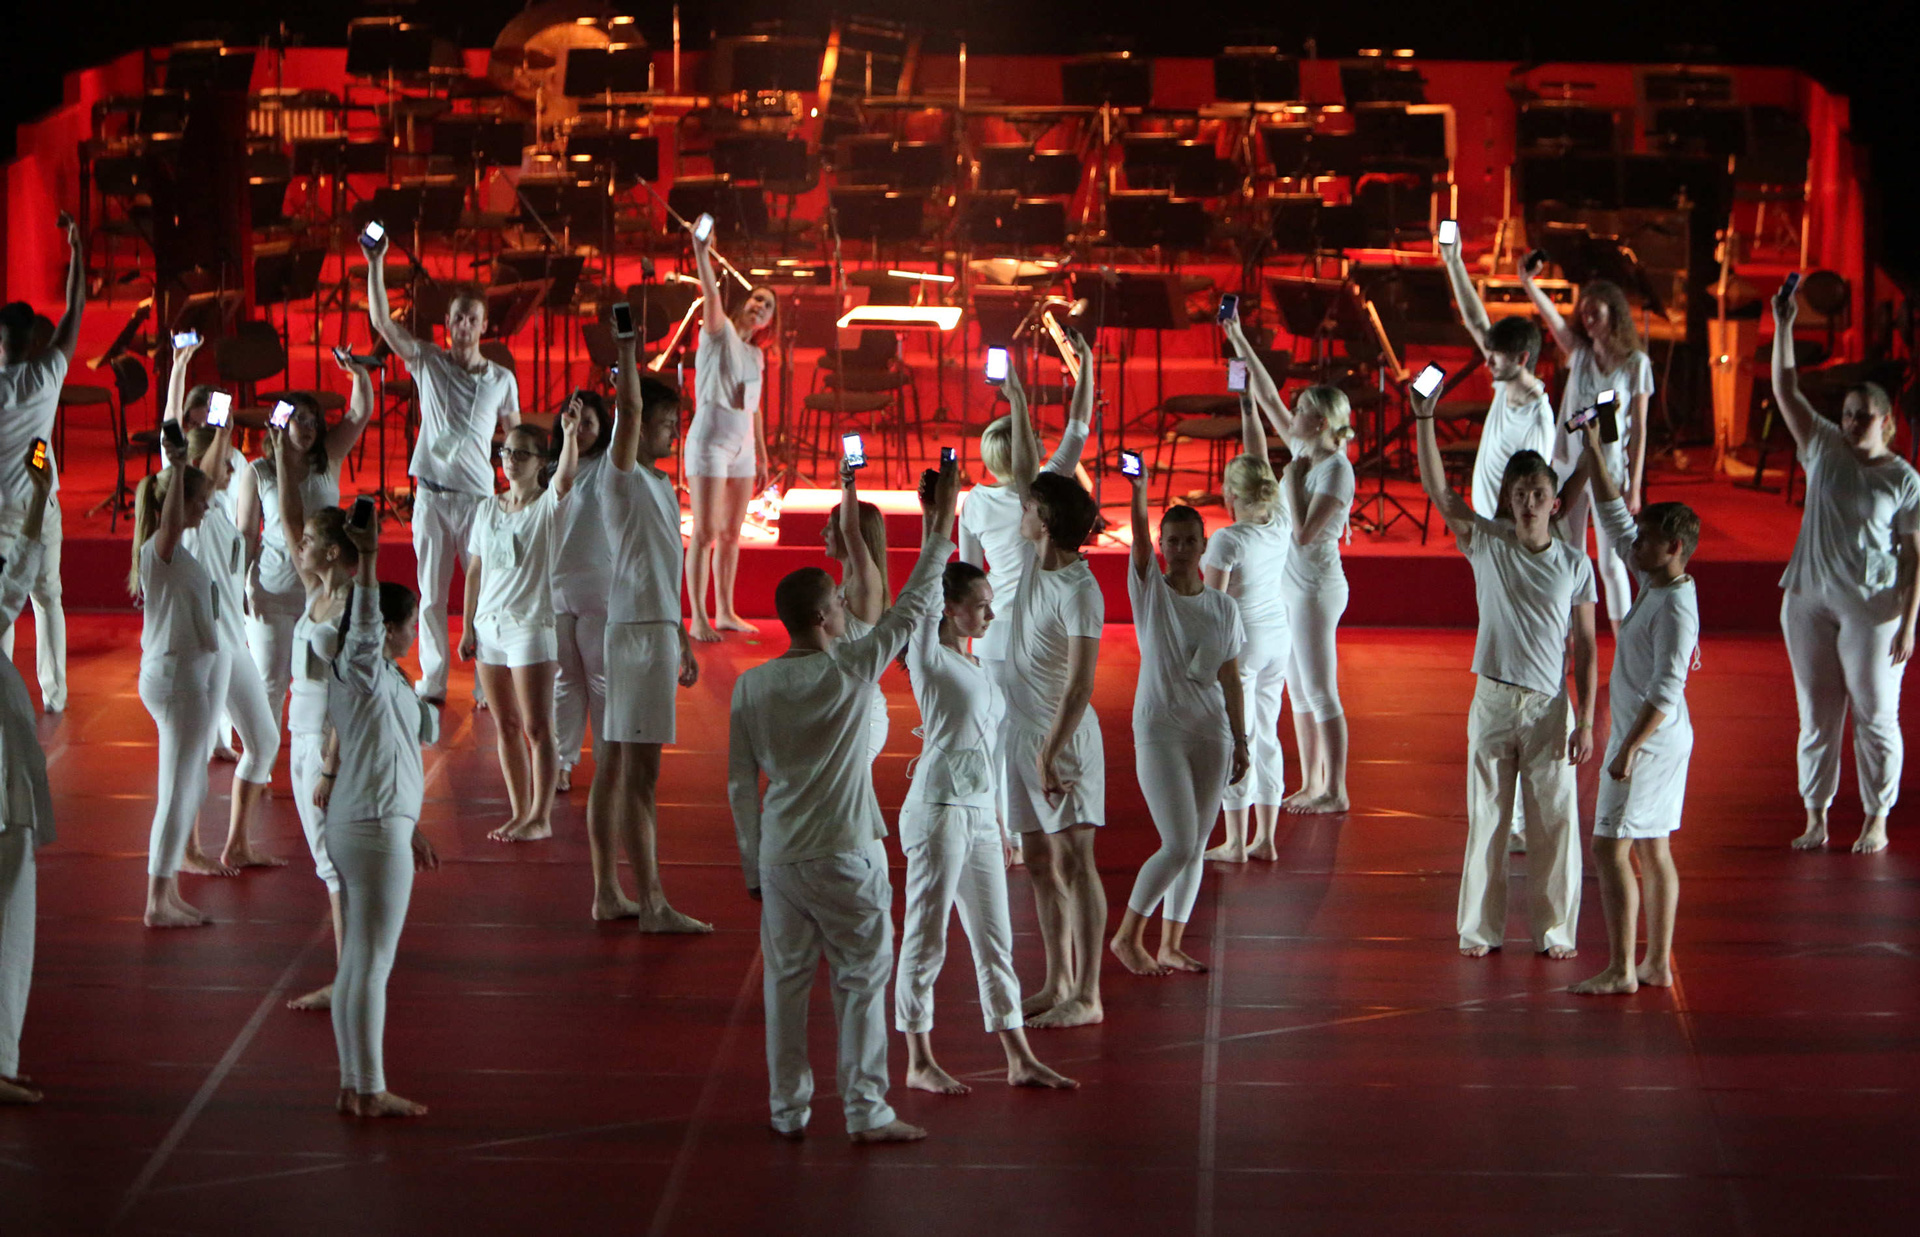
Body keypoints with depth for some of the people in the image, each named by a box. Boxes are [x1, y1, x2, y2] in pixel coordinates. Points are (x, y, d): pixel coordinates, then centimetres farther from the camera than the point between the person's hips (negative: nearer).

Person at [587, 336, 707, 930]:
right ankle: (652, 903, -11)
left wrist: (683, 639, 23)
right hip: (634, 630, -9)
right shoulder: (623, 476, -10)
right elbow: (629, 407, -27)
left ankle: (608, 891, 16)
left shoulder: (662, 485, 17)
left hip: (657, 630, 9)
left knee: (616, 764, 12)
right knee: (640, 771, -9)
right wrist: (627, 345, -30)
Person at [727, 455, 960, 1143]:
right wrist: (939, 529, 7)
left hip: (778, 856, 4)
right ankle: (865, 1112, 5)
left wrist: (753, 866, 12)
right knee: (861, 980, 4)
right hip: (845, 856, -4)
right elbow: (912, 607, -3)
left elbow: (741, 783, 4)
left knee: (785, 982, 11)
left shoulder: (751, 686, -1)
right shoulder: (851, 671, -12)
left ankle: (787, 1109, 15)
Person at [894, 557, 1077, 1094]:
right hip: (939, 809, -8)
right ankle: (919, 1062, 5)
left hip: (981, 814, 8)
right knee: (926, 938, -1)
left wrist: (1000, 825, 21)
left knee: (994, 940, 10)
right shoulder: (930, 657, -5)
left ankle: (1020, 1059, 14)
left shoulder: (976, 667, 16)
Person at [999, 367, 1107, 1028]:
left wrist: (1049, 751, -26)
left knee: (1073, 861, -8)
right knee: (1040, 863, 12)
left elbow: (1080, 683, -22)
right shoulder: (1036, 560, 5)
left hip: (1062, 734, -9)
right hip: (1020, 727, 9)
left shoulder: (1080, 592, -19)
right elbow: (1024, 475, 16)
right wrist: (1018, 403, 17)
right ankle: (1058, 984, 19)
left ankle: (1087, 996, -8)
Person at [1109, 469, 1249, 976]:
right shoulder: (1149, 589, -1)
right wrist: (1139, 492, -36)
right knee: (1179, 846, -11)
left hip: (1210, 734, 4)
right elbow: (1139, 539, -19)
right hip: (1159, 731, -4)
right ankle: (1128, 936, 5)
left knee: (1195, 847, 7)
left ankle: (1170, 945, 18)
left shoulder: (1223, 607, 7)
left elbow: (1230, 679, 10)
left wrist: (1240, 742, 8)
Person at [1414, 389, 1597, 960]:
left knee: (1554, 821, 2)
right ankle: (1480, 929, 15)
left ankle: (1554, 929, 13)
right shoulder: (1487, 545, 1)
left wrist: (1586, 721, -4)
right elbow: (1439, 491, -9)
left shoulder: (1575, 565, 0)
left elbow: (1585, 650, 2)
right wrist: (1424, 421, -18)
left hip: (1550, 706, 0)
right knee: (1486, 819, 6)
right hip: (1493, 700, 0)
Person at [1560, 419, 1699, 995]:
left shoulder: (1675, 609, -21)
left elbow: (1666, 690, -25)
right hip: (1657, 738, 10)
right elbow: (1615, 518, 14)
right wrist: (1593, 451, 10)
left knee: (1611, 847, -8)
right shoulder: (1654, 582, 5)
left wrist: (1629, 748, -25)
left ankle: (1621, 970, -7)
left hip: (1651, 740, -10)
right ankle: (1658, 963, 17)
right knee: (1651, 849, 12)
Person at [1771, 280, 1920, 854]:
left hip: (1871, 608, -4)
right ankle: (1815, 817, 15)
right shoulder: (1825, 451, 5)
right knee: (1816, 715, 8)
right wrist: (1783, 328, -7)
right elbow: (1786, 392, 3)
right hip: (1809, 601, 4)